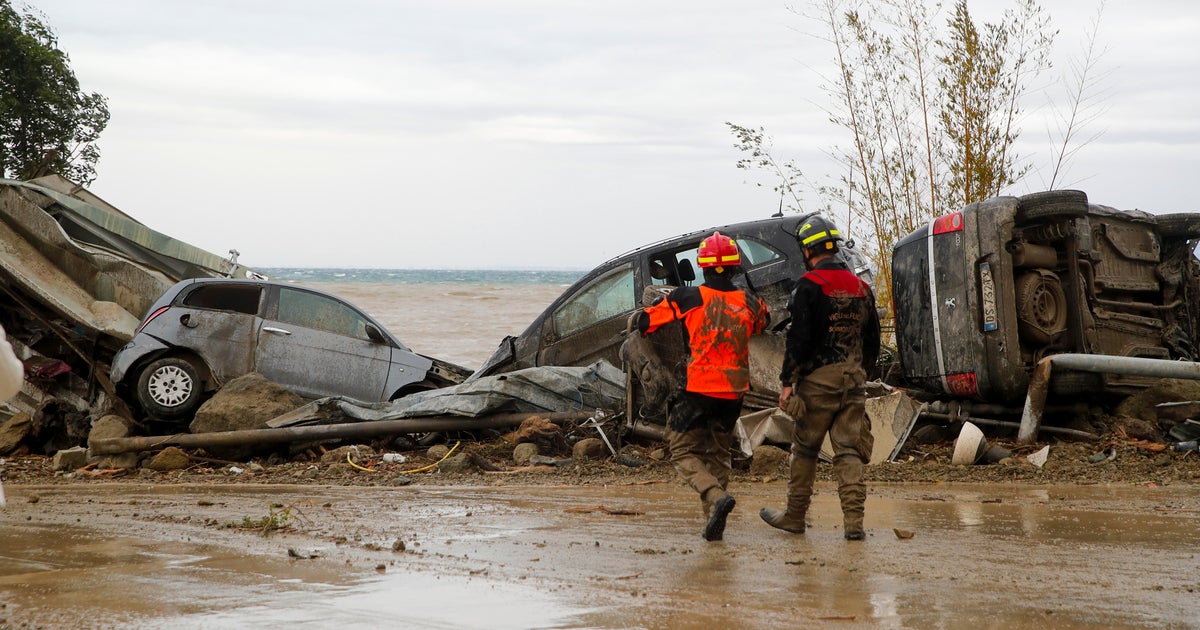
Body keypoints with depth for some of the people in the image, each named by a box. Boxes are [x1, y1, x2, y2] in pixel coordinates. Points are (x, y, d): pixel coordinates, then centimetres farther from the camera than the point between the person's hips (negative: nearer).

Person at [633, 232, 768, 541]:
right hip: (733, 392, 4)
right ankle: (714, 521, 15)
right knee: (719, 455, 19)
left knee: (684, 452, 7)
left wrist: (638, 316, 24)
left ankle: (716, 496, -18)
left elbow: (643, 322, 1)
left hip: (697, 390, -4)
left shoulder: (686, 298, -8)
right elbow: (763, 321, 27)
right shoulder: (749, 302, 2)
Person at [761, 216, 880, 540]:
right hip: (853, 380, 5)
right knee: (849, 450, 3)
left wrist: (787, 382, -11)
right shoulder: (860, 287, 12)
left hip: (819, 378, -5)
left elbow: (799, 339, -14)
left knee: (804, 449, 7)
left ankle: (795, 516, 15)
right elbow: (872, 340, 18)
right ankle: (853, 520, -5)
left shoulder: (809, 285, -9)